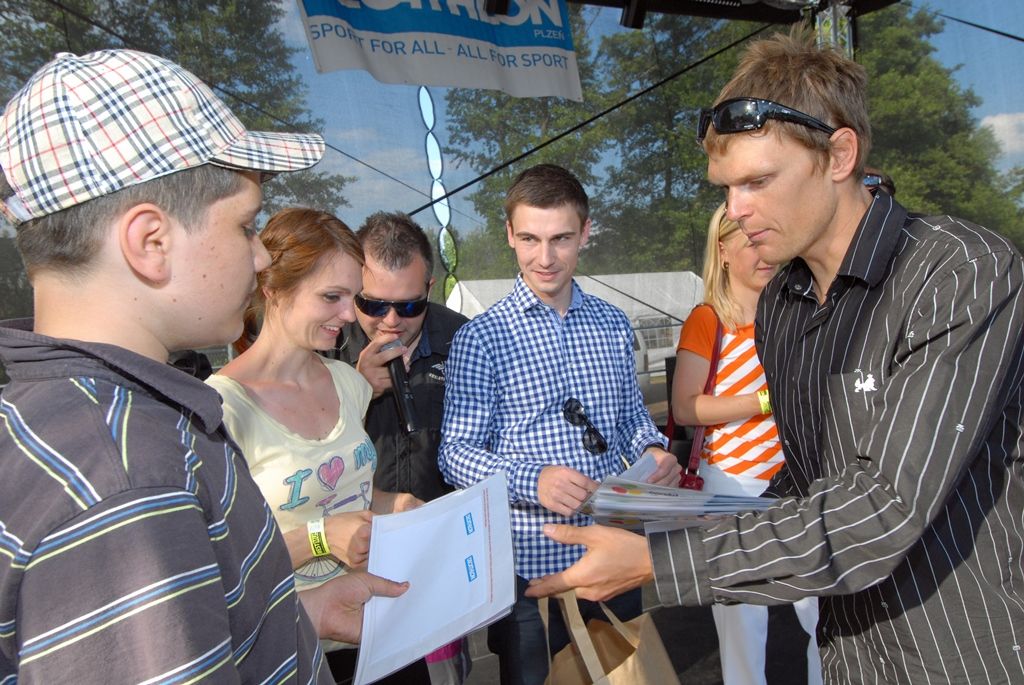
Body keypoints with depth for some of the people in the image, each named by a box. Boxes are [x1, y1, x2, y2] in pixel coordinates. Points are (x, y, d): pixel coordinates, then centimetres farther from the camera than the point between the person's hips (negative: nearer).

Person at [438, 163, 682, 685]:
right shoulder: (482, 337, -11)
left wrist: (651, 450, -7)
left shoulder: (613, 325, 5)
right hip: (530, 565, -4)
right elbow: (456, 453, -12)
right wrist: (533, 479, -28)